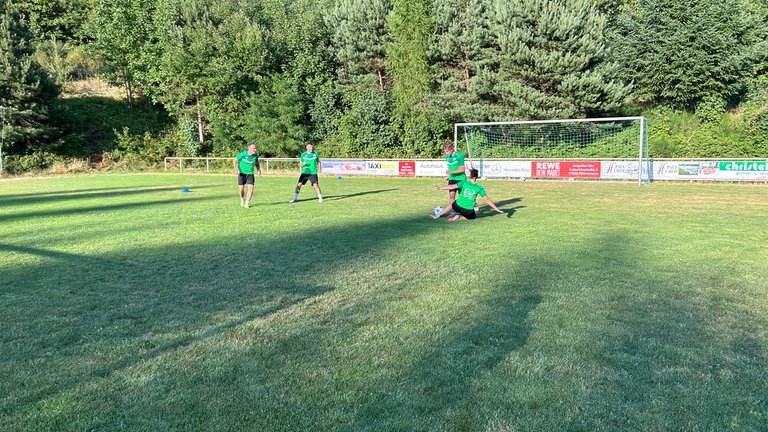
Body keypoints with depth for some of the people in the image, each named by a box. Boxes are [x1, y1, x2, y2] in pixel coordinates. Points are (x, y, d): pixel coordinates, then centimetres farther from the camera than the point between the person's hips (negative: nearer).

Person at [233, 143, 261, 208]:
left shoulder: (255, 155, -7)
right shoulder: (243, 154, -19)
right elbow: (234, 160, -9)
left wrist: (259, 170, 5)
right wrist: (236, 169, -20)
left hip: (250, 173, 2)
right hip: (242, 173, -2)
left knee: (251, 188, -13)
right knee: (241, 189, 1)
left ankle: (246, 203, -4)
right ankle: (242, 200, 32)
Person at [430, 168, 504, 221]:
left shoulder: (464, 183, -7)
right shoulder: (479, 188, -7)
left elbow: (452, 187, -6)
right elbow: (487, 200, -7)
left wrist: (439, 188, 3)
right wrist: (497, 209, 0)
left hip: (458, 206, 2)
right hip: (468, 211, -1)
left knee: (452, 205, 36)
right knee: (473, 217, 30)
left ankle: (438, 215, 32)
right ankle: (460, 217, 4)